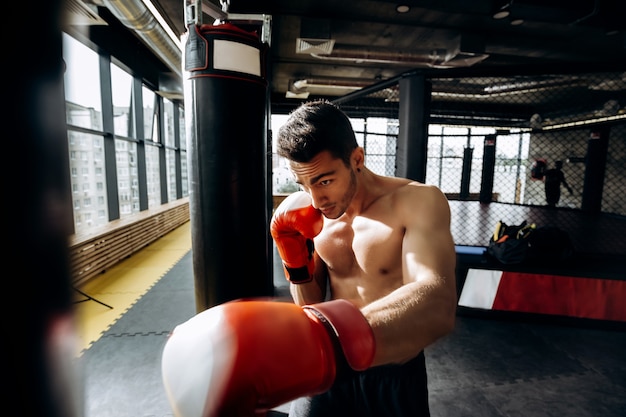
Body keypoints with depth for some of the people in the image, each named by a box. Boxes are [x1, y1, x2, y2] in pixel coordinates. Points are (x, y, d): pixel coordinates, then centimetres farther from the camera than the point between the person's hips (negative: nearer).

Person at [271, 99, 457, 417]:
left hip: (394, 374, -2)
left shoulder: (419, 201, -22)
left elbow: (436, 306, -40)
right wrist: (296, 263, -20)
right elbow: (311, 305, 1)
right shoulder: (312, 218, -8)